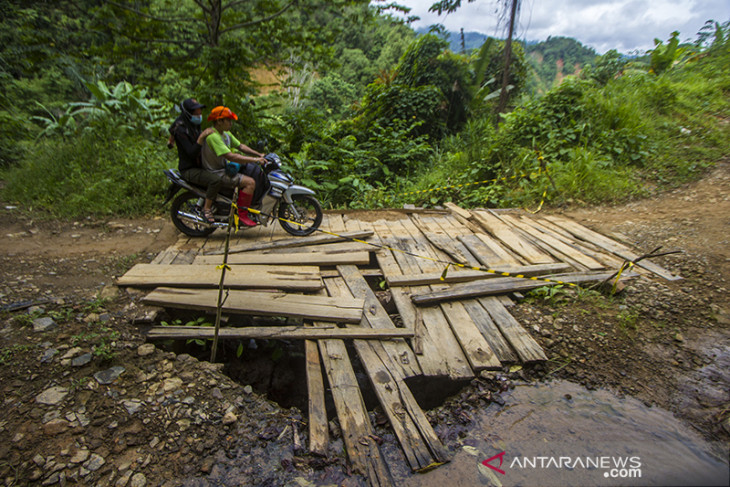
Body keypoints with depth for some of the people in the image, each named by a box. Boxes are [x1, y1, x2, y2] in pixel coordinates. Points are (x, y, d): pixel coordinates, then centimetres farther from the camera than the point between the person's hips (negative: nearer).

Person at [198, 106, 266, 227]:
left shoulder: (226, 133, 9)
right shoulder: (212, 136, -23)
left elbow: (240, 146, 14)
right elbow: (230, 156, -31)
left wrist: (259, 155, 2)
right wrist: (254, 160, -31)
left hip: (226, 166, 10)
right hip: (216, 173, -10)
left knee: (258, 172, 7)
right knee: (250, 182, -26)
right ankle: (242, 214, -18)